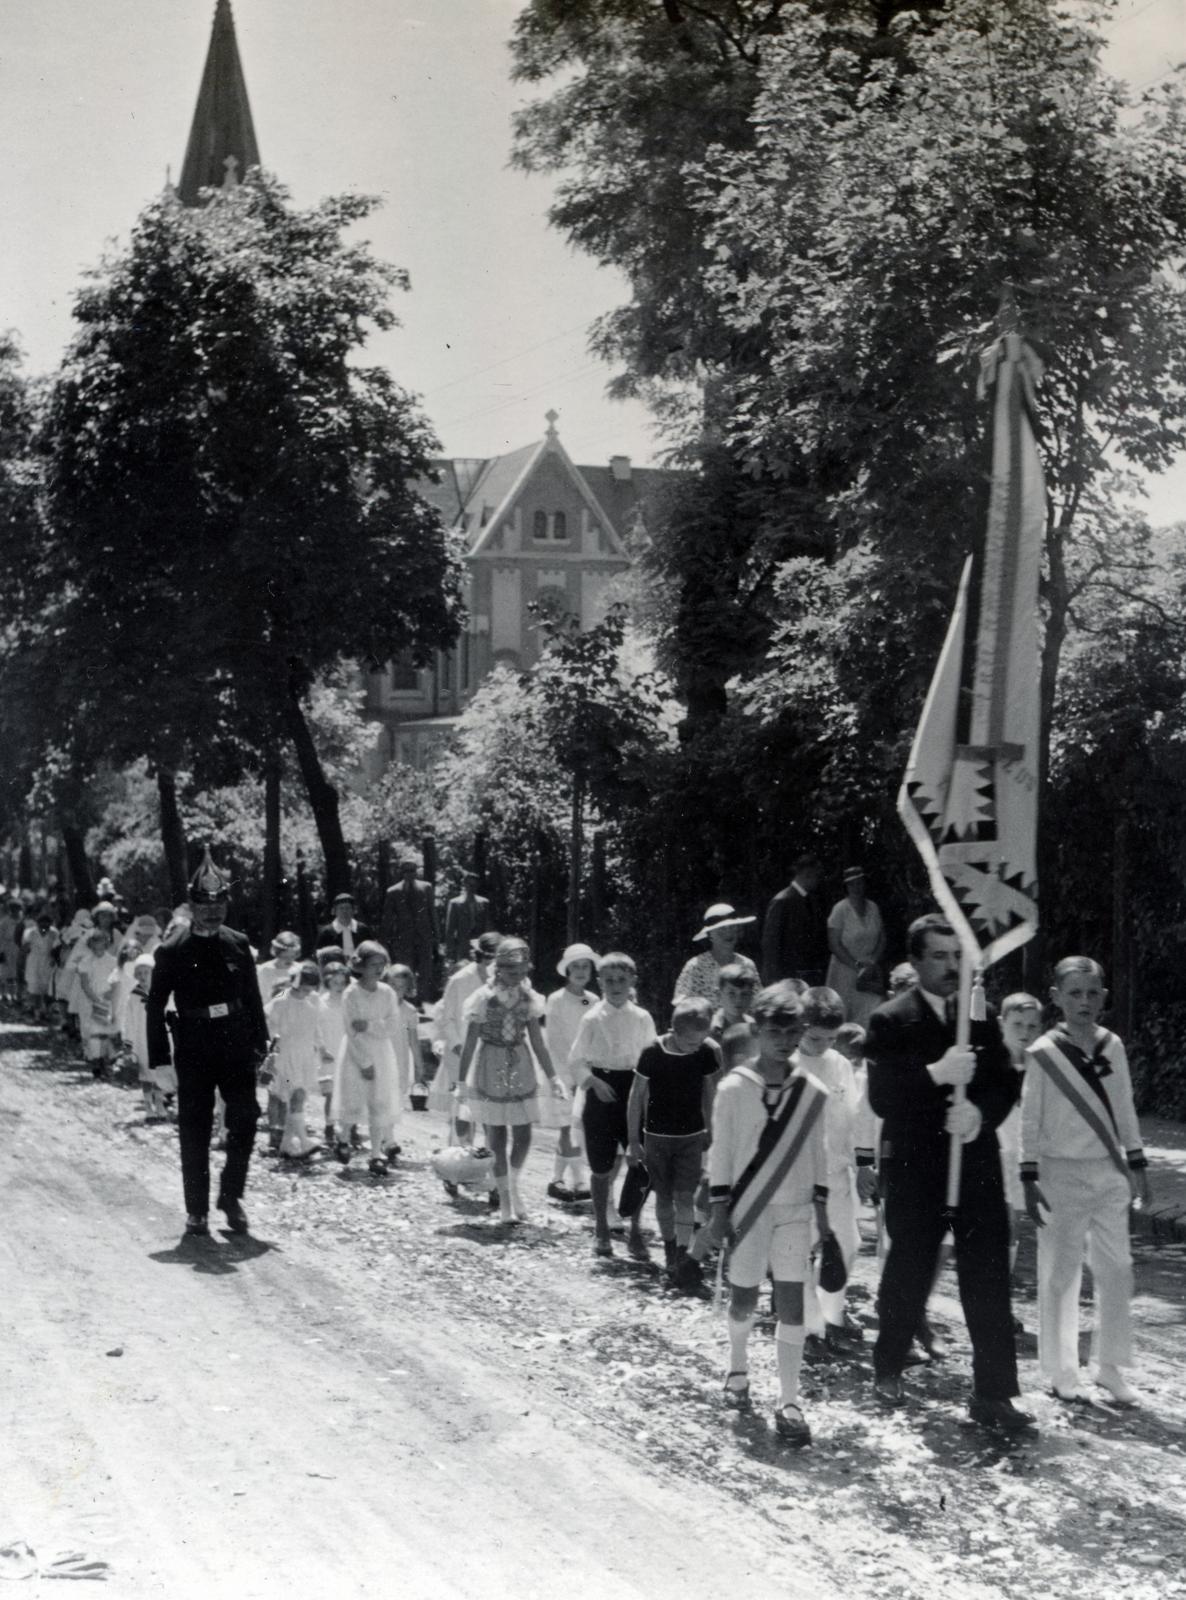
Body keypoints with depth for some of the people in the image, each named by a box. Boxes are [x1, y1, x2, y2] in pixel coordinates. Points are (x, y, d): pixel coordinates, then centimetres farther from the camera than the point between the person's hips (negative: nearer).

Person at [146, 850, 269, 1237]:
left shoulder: (238, 945, 6)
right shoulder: (173, 951, -4)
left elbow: (253, 999, 12)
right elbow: (155, 1006, -1)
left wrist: (260, 1045, 7)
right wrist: (159, 1060, -5)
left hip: (236, 1045, 2)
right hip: (193, 1049, -2)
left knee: (245, 1118, -6)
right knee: (194, 1131, 3)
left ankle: (231, 1196, 13)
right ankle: (196, 1212, 13)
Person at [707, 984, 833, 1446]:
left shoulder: (812, 1092, -1)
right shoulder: (734, 1088, -8)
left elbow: (817, 1152, 7)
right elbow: (720, 1151, -4)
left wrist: (821, 1207, 7)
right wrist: (720, 1209, -5)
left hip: (794, 1210, 2)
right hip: (748, 1207, -2)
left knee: (792, 1301, -3)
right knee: (744, 1299, 8)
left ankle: (789, 1402, 0)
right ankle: (738, 1369, 36)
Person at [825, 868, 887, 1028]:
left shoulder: (873, 908, 8)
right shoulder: (840, 909, -6)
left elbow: (882, 939, 10)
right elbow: (834, 944, -9)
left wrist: (872, 963, -6)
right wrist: (857, 966, -12)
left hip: (870, 972, 3)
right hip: (845, 972, -3)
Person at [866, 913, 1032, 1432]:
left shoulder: (980, 1015, 9)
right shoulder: (891, 1020, -5)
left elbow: (1005, 1083, 5)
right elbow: (881, 1098, -15)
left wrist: (980, 1112, -16)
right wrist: (937, 1075, -28)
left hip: (975, 1162, 3)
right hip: (915, 1170, -3)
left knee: (989, 1281, -2)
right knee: (908, 1273, 10)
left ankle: (993, 1394, 2)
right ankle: (888, 1369, 32)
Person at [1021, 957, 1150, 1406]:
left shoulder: (1112, 1047, 4)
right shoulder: (1042, 1053, -8)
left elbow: (1124, 1110, 12)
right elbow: (1029, 1121, -5)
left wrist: (1137, 1164, 11)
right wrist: (1029, 1178, -8)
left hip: (1110, 1171, 4)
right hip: (1062, 1172, -4)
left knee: (1116, 1270, 4)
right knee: (1059, 1273, 2)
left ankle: (1110, 1366, 15)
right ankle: (1059, 1371, 12)